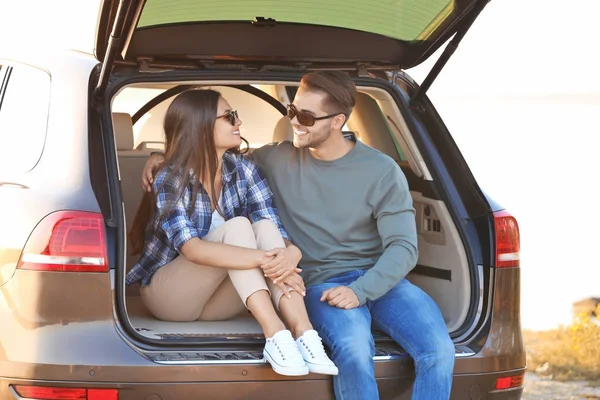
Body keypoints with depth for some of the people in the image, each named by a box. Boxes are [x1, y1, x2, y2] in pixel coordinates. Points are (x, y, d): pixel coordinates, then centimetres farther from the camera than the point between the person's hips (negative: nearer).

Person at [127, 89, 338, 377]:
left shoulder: (244, 171, -4)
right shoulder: (171, 180, -19)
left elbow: (277, 234, -13)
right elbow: (192, 248, -35)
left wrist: (290, 253, -39)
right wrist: (263, 259, -46)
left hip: (217, 299, 5)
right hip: (167, 294, -5)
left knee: (265, 228, -24)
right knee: (236, 227, -29)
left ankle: (303, 332, -40)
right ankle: (274, 334, -44)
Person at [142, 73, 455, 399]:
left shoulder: (382, 171, 0)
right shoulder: (278, 160, 6)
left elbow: (403, 245, -5)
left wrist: (362, 290, -20)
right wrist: (169, 159, 9)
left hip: (381, 280, 1)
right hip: (324, 282, 0)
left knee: (438, 349, -29)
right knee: (354, 347, -37)